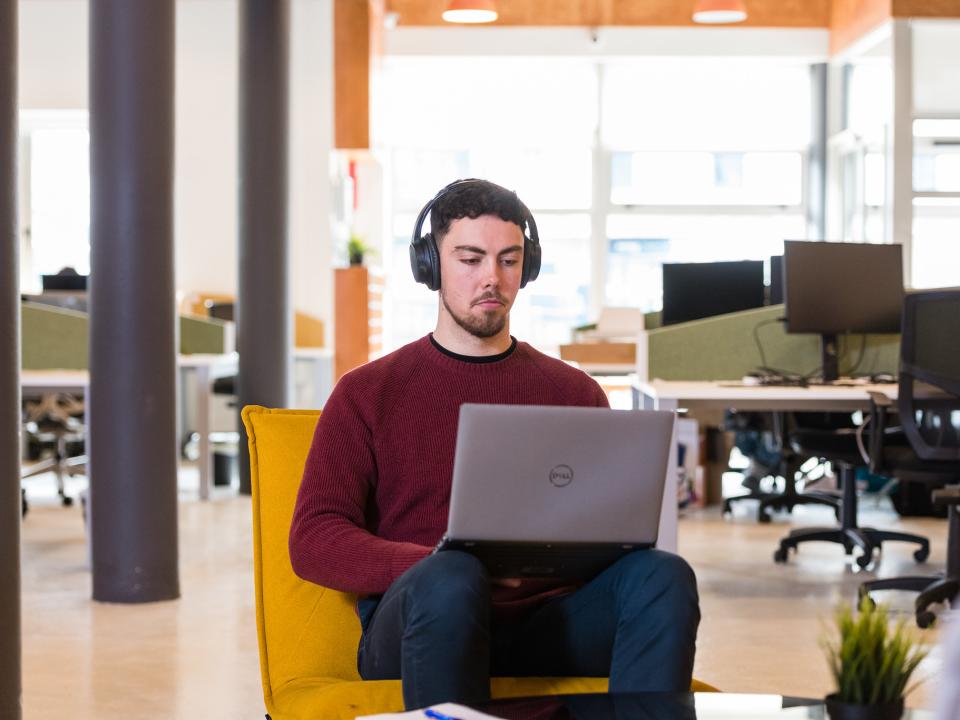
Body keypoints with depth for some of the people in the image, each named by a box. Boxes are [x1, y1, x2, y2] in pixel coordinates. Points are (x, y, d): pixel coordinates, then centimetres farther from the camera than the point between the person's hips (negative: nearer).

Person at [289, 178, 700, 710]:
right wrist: (453, 564, -17)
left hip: (544, 624, 3)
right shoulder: (367, 394, 10)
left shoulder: (575, 392, 18)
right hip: (424, 626, -2)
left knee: (662, 575, -27)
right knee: (450, 579, -38)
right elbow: (313, 540, 0)